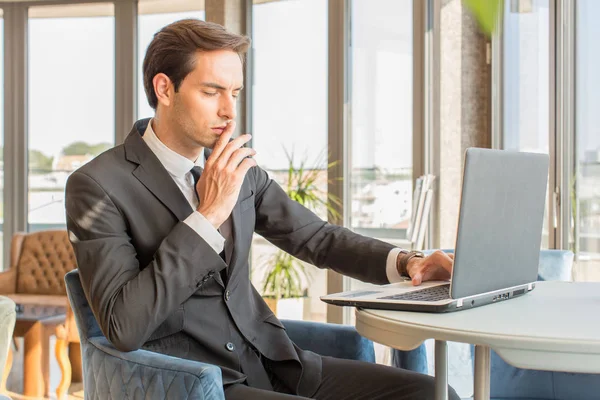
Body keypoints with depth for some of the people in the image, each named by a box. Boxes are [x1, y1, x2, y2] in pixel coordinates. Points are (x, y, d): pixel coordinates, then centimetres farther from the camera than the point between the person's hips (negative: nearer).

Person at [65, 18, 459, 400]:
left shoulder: (239, 168, 9)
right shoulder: (98, 185, -9)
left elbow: (317, 237, 16)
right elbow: (124, 328, -19)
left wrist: (406, 262, -2)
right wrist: (208, 215, -20)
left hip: (270, 361, 7)